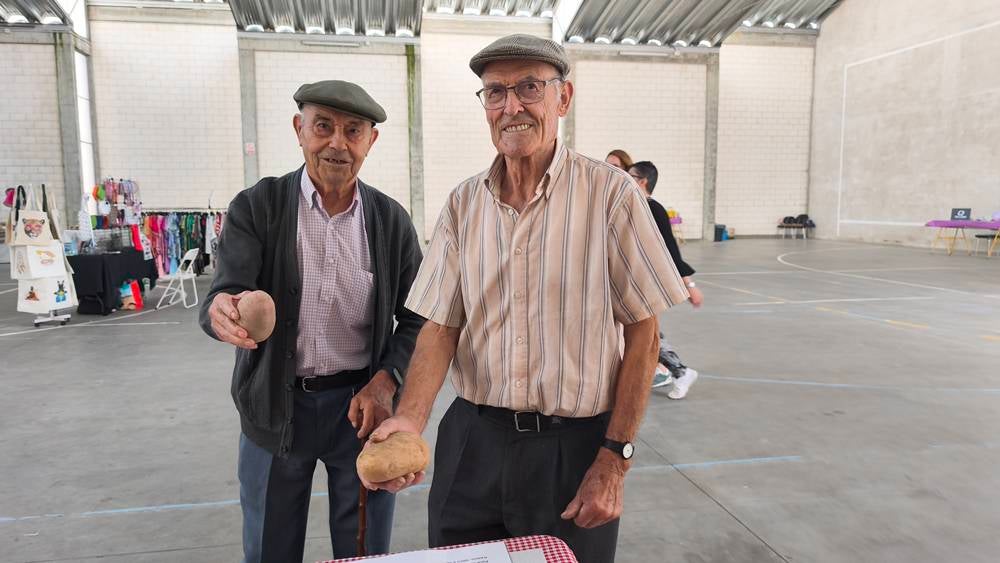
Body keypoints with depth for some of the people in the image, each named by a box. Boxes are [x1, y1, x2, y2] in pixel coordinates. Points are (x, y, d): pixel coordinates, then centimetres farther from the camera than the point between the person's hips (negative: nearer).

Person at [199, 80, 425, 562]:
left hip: (363, 404, 1)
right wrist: (224, 313, -40)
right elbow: (223, 295, -16)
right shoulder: (255, 208, -6)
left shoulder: (391, 219, -2)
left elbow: (417, 317, 1)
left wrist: (385, 382, -13)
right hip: (275, 408, 0)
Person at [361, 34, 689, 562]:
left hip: (575, 445, -3)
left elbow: (642, 332, -7)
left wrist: (615, 458, -9)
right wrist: (409, 420, -16)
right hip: (472, 439, 3)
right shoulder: (462, 204, 2)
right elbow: (441, 326, 1)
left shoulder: (610, 193, -9)